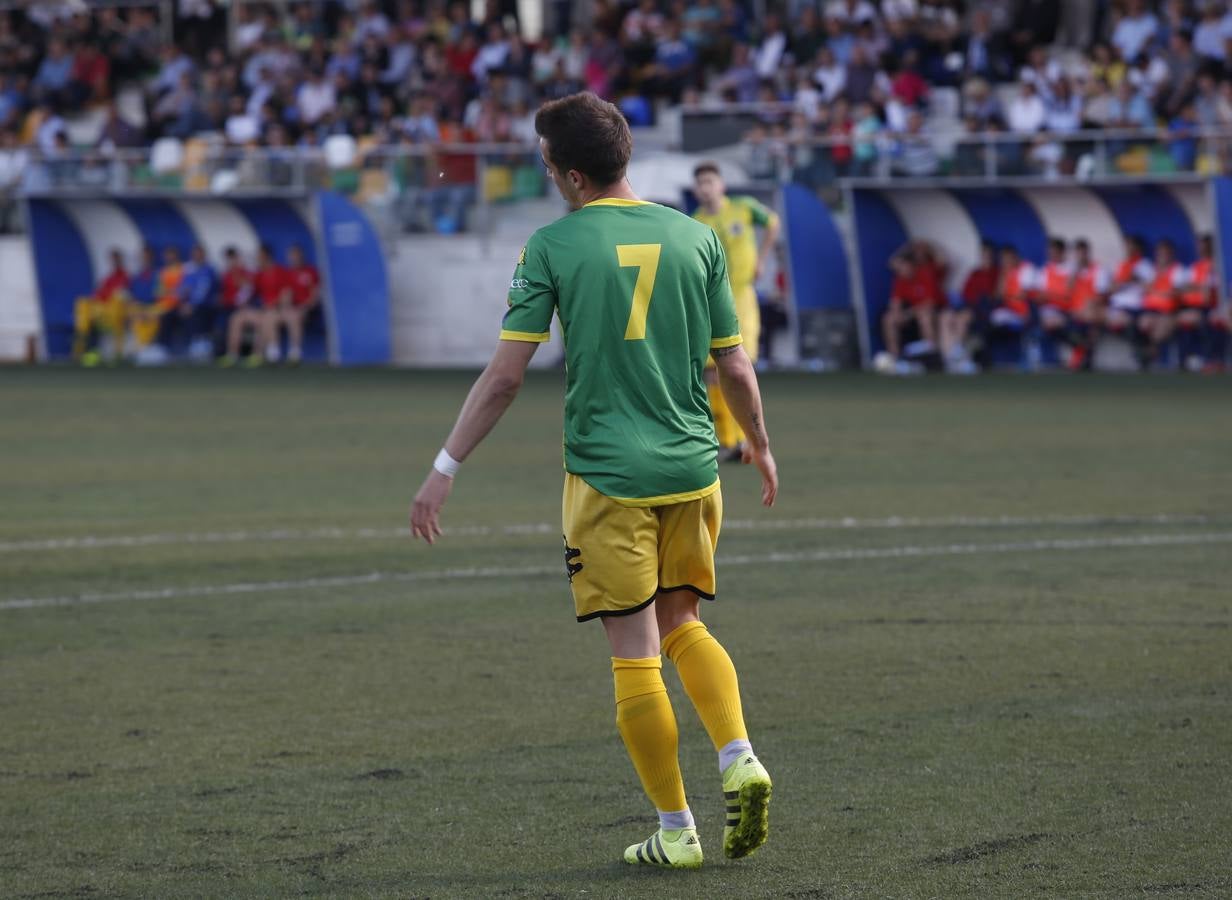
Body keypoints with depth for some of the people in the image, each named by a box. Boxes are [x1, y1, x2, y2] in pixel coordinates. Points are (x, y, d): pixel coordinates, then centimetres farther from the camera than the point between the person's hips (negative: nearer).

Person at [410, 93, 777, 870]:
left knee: (635, 656, 3)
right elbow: (736, 370, 7)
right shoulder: (695, 238, 4)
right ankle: (739, 757, 0)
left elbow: (505, 376, -8)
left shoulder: (554, 246, -6)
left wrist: (446, 469, -1)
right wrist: (759, 445, 25)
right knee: (683, 626, 22)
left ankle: (676, 830, 5)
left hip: (606, 476, -4)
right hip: (692, 469, 4)